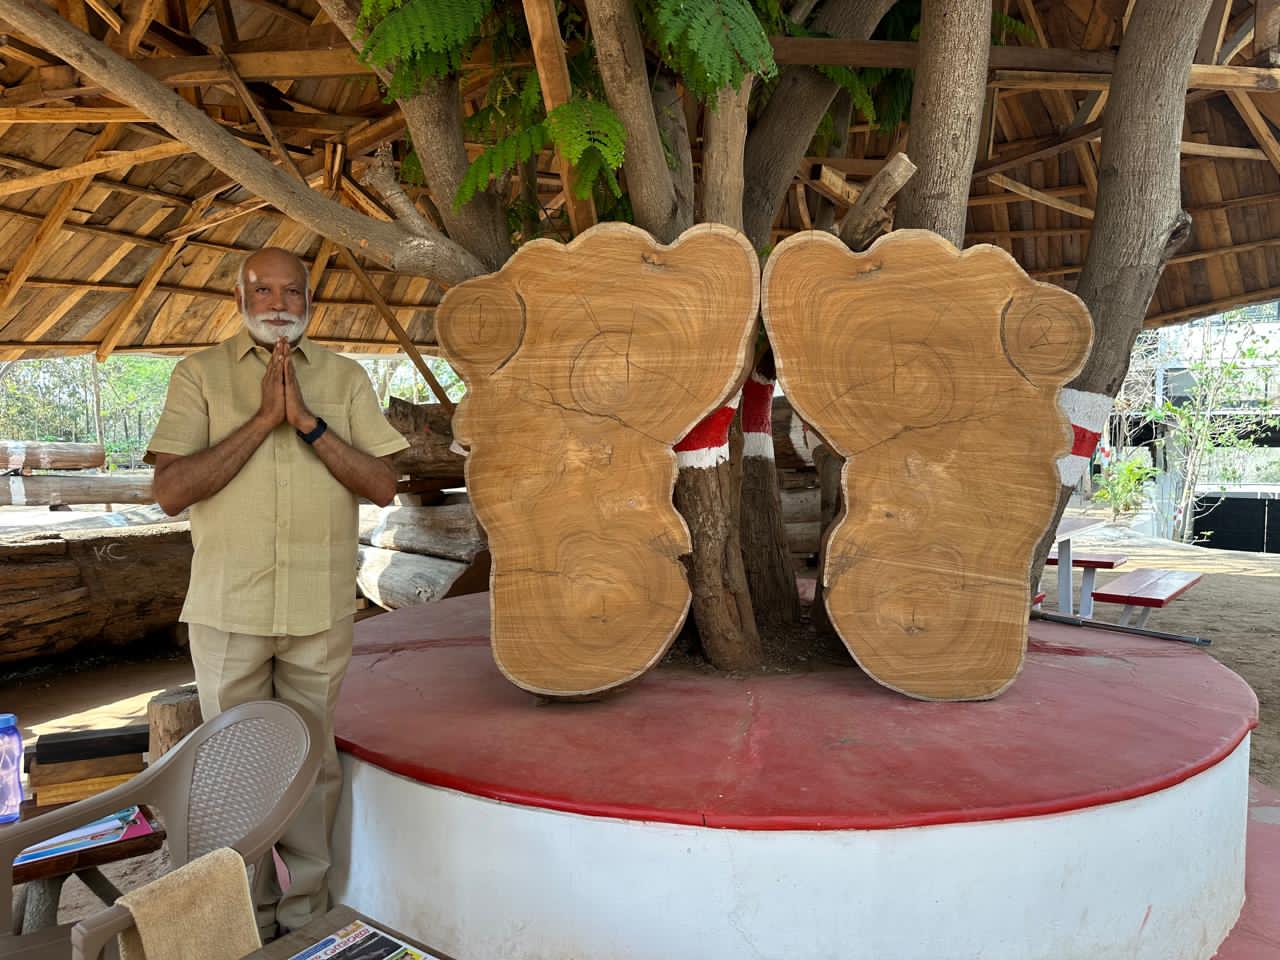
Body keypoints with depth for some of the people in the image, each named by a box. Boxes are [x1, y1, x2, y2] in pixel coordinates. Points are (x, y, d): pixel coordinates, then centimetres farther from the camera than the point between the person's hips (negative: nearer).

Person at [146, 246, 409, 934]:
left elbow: (382, 486, -3)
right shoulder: (200, 374, 2)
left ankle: (305, 908, 27)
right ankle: (246, 914, 29)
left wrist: (307, 421, -14)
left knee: (312, 761, 10)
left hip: (321, 608, 1)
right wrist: (263, 419, -14)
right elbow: (169, 491, -9)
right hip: (227, 608, 0)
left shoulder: (345, 377, 5)